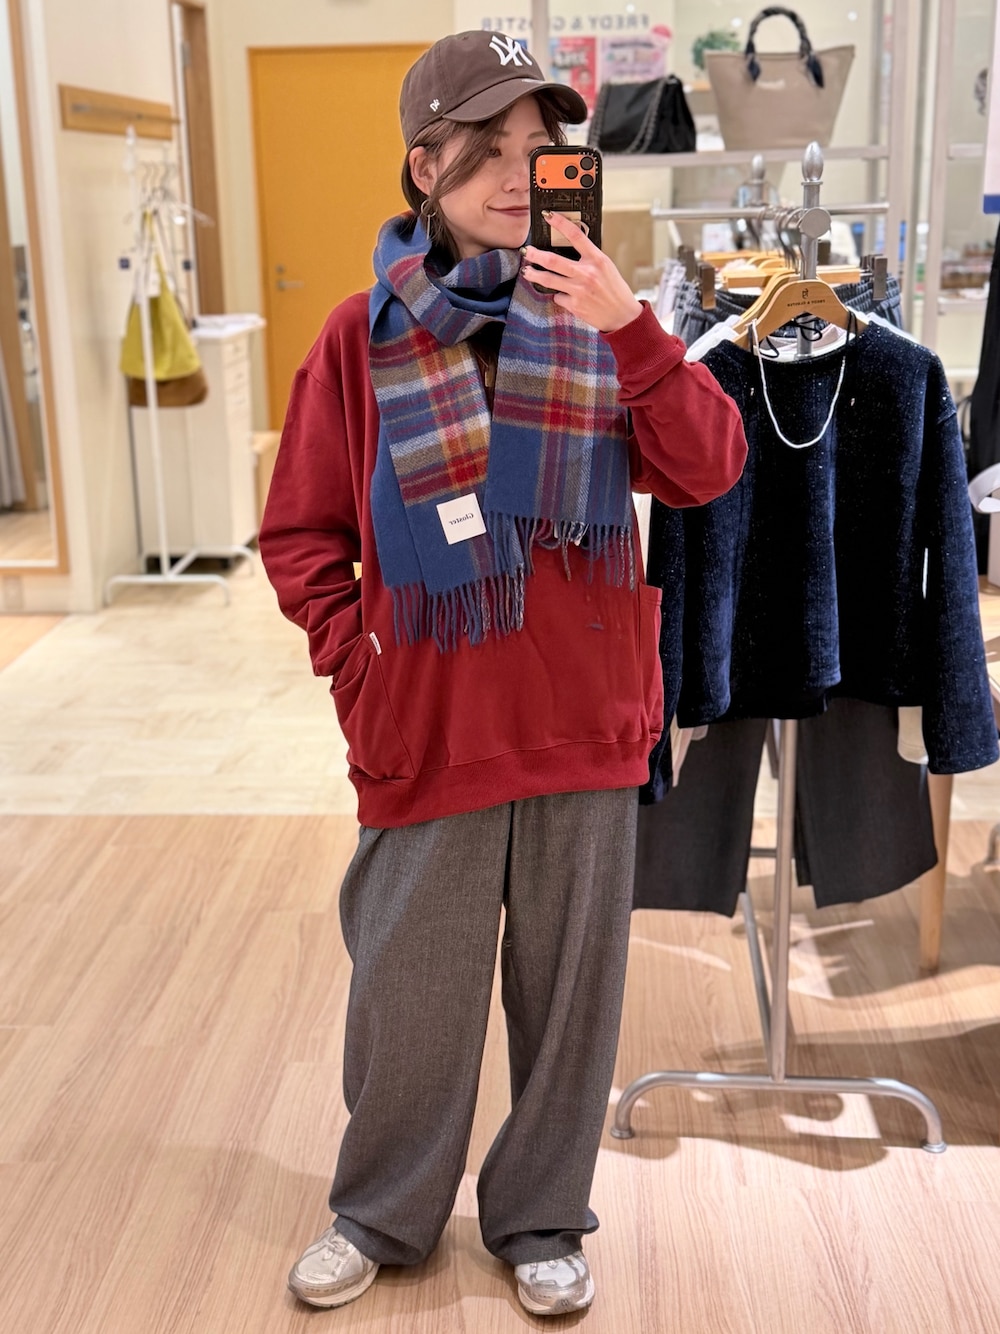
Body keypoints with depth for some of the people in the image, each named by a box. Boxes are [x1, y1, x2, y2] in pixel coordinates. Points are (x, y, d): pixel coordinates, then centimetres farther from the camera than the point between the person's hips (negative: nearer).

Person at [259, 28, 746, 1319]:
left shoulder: (595, 316, 2)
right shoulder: (364, 335, -2)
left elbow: (708, 472, -9)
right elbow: (299, 537, 2)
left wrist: (632, 331, -21)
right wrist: (356, 661, -8)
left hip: (586, 728, 1)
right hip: (427, 730, -1)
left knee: (569, 991, 13)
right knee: (408, 996, 13)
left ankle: (542, 1220, 36)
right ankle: (383, 1213, 38)